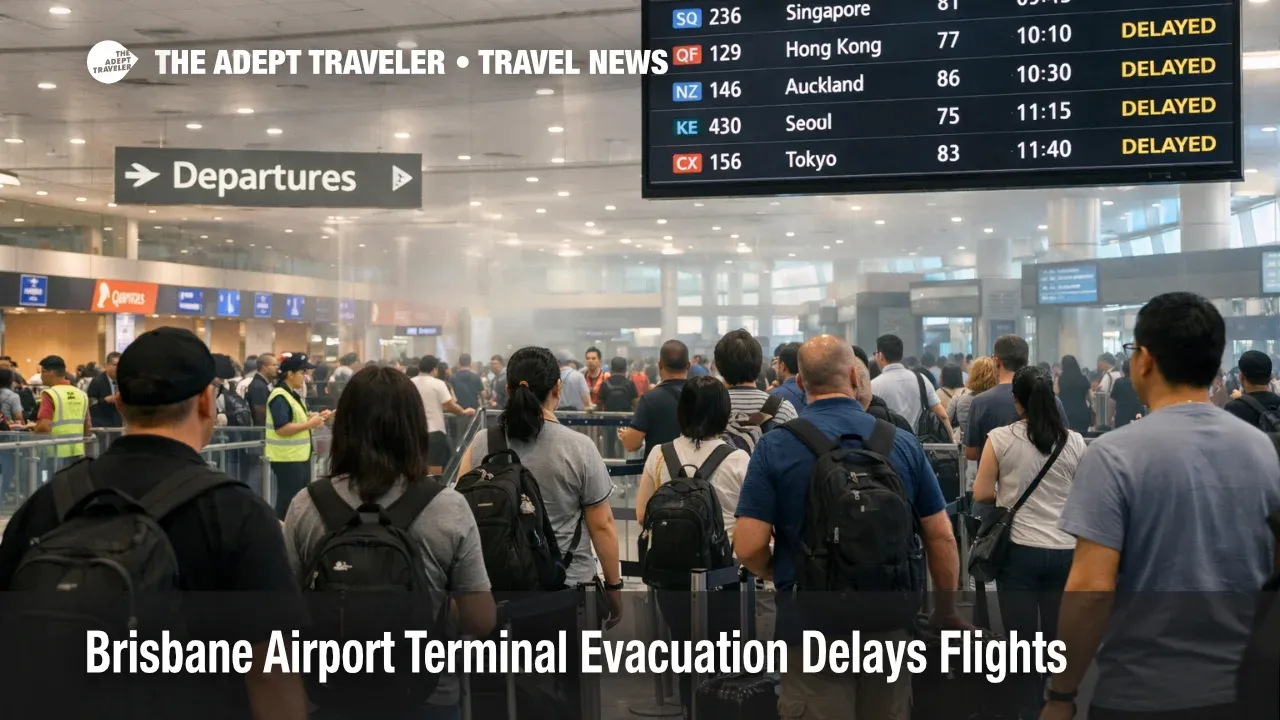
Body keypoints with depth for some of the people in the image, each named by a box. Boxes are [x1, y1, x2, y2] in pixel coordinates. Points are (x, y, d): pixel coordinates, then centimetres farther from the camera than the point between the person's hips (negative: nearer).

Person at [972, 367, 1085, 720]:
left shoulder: (1000, 439, -7)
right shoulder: (1074, 442, -1)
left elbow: (981, 494, -5)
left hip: (1019, 550, -2)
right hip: (1065, 551, 2)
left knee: (1021, 640, 6)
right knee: (1058, 639, 12)